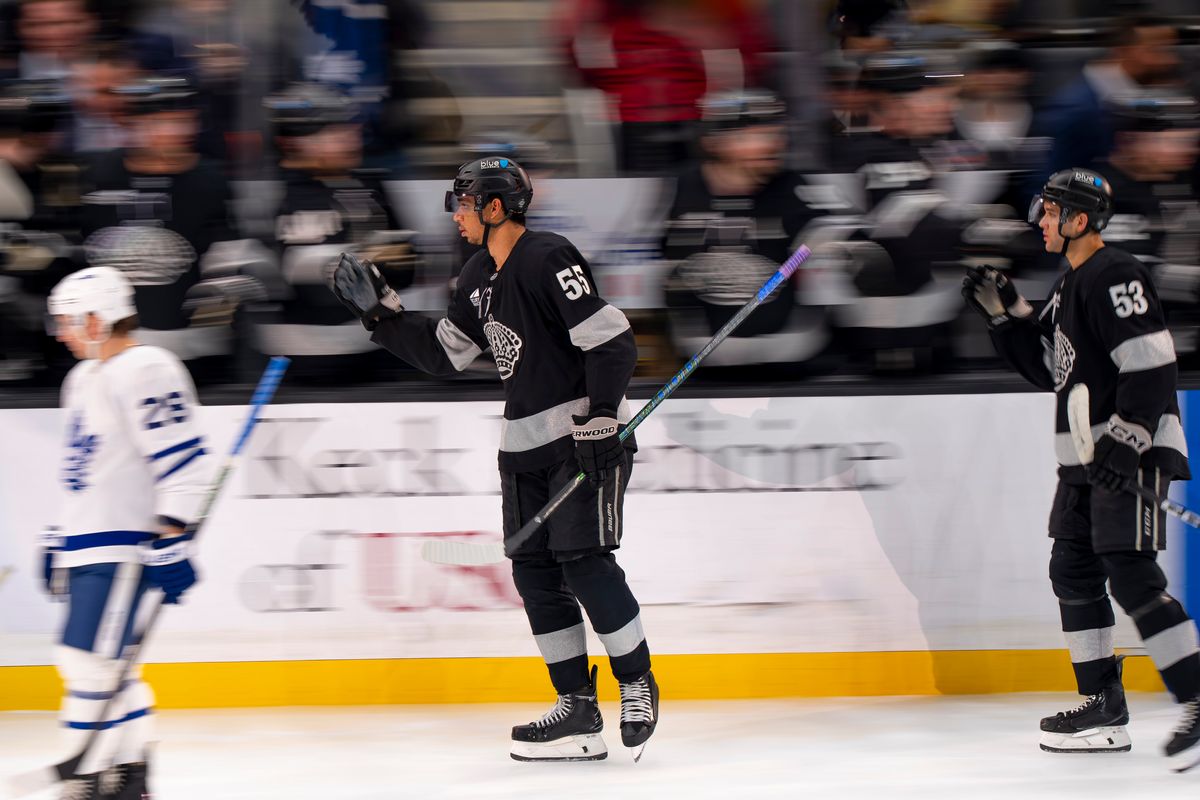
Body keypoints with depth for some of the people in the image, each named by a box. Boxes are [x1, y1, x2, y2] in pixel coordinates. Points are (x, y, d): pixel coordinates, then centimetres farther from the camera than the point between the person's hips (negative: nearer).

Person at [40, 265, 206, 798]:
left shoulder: (145, 371, -14)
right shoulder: (84, 378, 18)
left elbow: (182, 461, -20)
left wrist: (171, 541, -24)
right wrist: (60, 537, 27)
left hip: (123, 549, -10)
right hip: (87, 547, 10)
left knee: (91, 662, -12)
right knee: (105, 666, 11)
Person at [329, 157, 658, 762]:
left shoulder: (549, 259, -16)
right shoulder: (478, 279, 12)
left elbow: (613, 342, -19)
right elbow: (442, 353, 18)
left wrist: (600, 420, -22)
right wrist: (380, 313, 11)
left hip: (585, 434, -9)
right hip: (525, 440, 9)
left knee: (583, 562, -13)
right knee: (534, 571, 4)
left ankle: (637, 681, 5)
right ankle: (578, 709, 6)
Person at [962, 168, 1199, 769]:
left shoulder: (1116, 278, -14)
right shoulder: (1071, 285, 17)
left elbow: (1152, 367, -21)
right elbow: (1049, 369, 23)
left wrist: (1126, 439, -26)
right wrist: (1007, 313, 14)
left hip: (1131, 453, -11)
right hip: (1088, 455, 11)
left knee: (1133, 579, -16)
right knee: (1073, 571, 12)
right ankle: (1105, 709, 19)